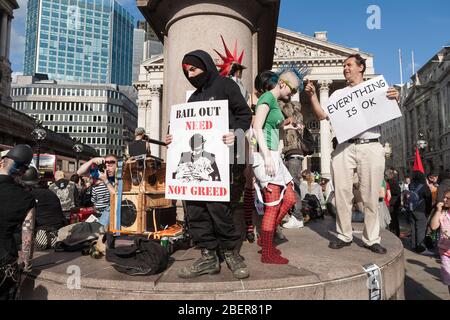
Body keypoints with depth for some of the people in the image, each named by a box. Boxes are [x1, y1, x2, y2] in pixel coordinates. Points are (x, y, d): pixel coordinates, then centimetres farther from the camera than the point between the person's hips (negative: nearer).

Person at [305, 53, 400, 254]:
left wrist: (395, 100, -7)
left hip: (371, 147, -1)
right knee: (342, 194, 3)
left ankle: (371, 239, 14)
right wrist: (312, 95, 2)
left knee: (371, 197, 2)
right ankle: (344, 236, 15)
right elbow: (322, 116, 12)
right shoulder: (338, 94, 19)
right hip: (345, 148, 2)